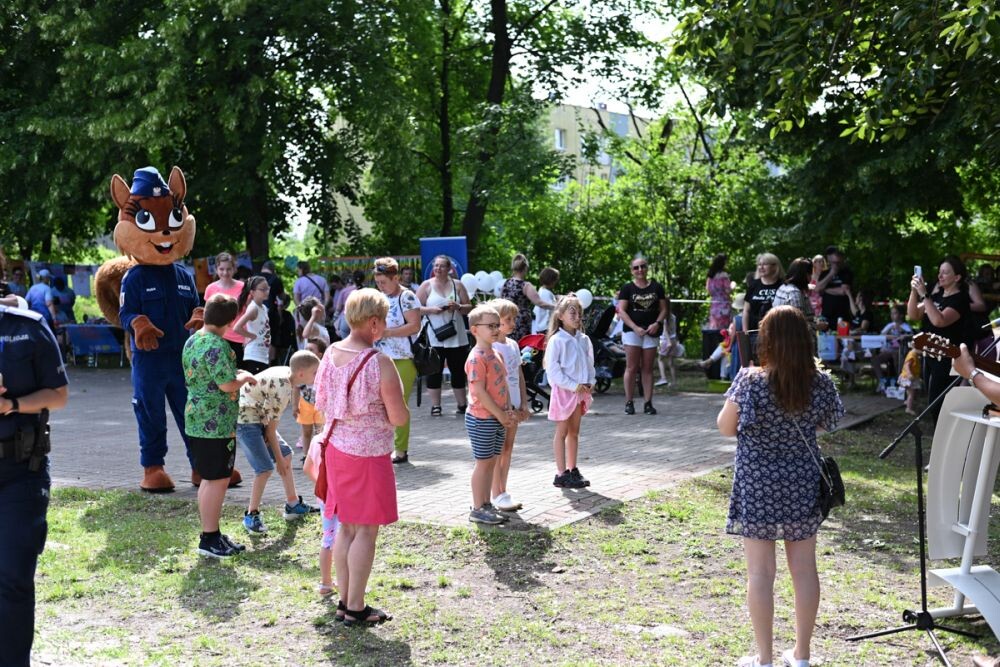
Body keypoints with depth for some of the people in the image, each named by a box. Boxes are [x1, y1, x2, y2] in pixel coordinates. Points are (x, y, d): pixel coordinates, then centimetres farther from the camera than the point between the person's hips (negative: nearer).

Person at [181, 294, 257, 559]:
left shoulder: (191, 341, 10)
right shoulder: (217, 345, -19)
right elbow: (228, 384, -23)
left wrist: (237, 375, 19)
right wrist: (245, 377, -3)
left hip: (196, 419, 10)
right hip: (217, 423, -10)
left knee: (210, 479, 17)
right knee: (218, 480, -2)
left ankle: (211, 534, 25)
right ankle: (210, 539, 4)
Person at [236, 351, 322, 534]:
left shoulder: (285, 372, -1)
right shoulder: (282, 389, -27)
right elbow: (271, 428, -20)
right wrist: (278, 459, -10)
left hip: (258, 418, 10)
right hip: (245, 421, -10)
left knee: (286, 455, 15)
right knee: (265, 468, -15)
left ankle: (293, 504, 25)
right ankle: (251, 515, 1)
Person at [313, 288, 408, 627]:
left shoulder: (330, 354, 0)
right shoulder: (380, 363, -21)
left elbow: (320, 404, 12)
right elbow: (399, 418, -17)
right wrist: (400, 407, 4)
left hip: (335, 447, 7)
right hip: (369, 454, -7)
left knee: (346, 526, 17)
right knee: (366, 531, 4)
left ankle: (344, 599, 26)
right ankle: (355, 608, 11)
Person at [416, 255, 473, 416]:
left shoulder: (457, 285, 9)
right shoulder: (426, 285, 4)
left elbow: (469, 308, 8)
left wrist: (458, 307, -12)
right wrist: (431, 310, -16)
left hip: (456, 336, 2)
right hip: (434, 337, -2)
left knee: (459, 370, 6)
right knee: (434, 371, 0)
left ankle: (462, 404, 15)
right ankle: (435, 406, 7)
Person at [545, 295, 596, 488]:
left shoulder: (584, 340, 6)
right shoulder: (556, 340, -13)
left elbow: (589, 363, 15)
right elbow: (552, 370, -17)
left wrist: (590, 383, -2)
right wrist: (574, 386, -18)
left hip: (581, 391, 6)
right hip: (563, 391, -6)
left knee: (574, 432, 13)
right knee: (562, 432, 1)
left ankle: (572, 470, 22)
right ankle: (561, 474, 5)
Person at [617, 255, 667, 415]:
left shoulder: (656, 287, 8)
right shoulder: (627, 288, 1)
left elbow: (663, 309, 9)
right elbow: (621, 311, -5)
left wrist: (657, 323, -9)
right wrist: (635, 327, -15)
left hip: (651, 332, 2)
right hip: (632, 331, -2)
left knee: (647, 368, 6)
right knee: (632, 367, -3)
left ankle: (648, 403, 8)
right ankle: (629, 402, 2)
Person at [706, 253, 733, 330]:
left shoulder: (710, 276, 8)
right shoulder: (723, 275, -11)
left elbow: (708, 289, 14)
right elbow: (728, 290, -13)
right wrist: (732, 285, 6)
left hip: (713, 306, 7)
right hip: (724, 306, -7)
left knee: (714, 330, 8)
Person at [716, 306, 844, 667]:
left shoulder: (750, 382, -17)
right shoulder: (820, 383, -7)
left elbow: (725, 427, -7)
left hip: (757, 489, -3)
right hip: (802, 487, 3)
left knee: (760, 573, 5)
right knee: (804, 569, 13)